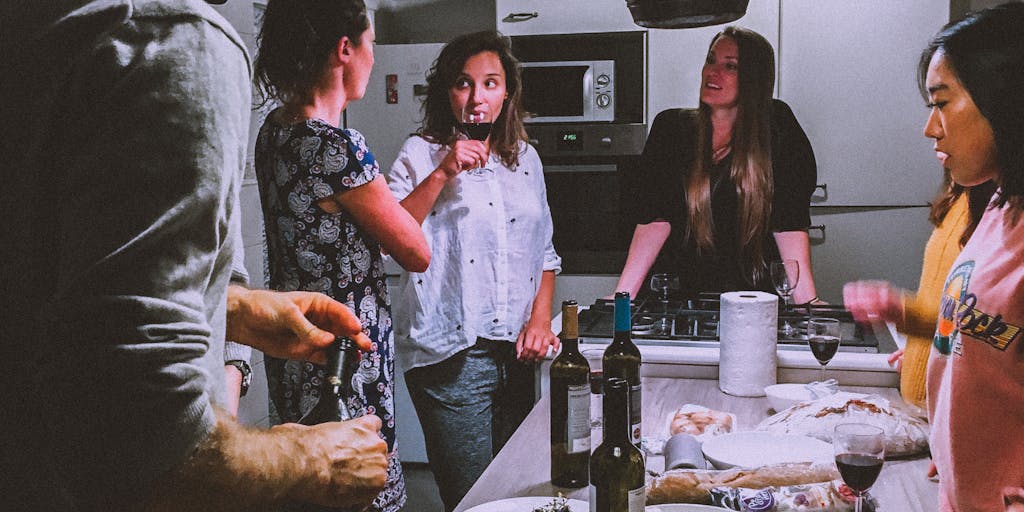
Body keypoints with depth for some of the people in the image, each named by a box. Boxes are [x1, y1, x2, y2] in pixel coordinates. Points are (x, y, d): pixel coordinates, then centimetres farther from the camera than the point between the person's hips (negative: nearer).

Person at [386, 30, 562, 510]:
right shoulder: (421, 153, -2)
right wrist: (442, 174, -19)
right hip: (452, 357, -5)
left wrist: (539, 318, 5)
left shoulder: (525, 157, 13)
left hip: (516, 352, 5)